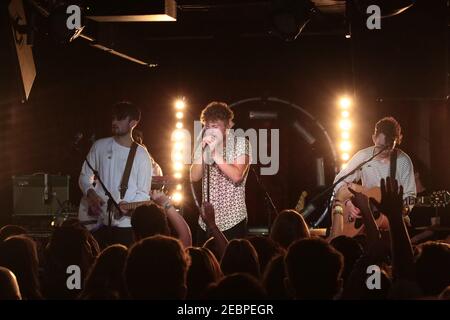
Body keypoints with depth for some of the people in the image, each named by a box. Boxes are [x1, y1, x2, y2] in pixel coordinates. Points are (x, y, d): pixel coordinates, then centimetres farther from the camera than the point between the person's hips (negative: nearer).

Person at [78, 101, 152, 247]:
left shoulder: (141, 155, 0)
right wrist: (90, 193, -8)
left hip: (124, 223, -2)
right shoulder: (100, 146, 6)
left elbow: (143, 193, -2)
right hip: (96, 221, 2)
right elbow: (85, 176, 12)